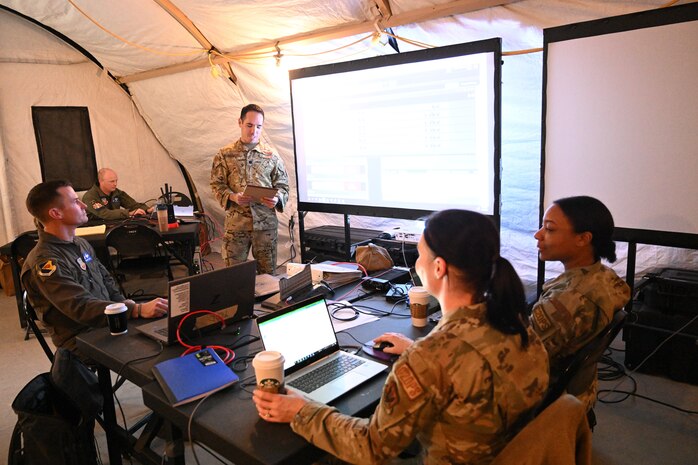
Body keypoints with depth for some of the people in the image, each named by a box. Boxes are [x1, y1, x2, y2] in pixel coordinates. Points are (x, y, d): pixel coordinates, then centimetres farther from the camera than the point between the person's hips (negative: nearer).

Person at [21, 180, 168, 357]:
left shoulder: (81, 244, 13)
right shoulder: (44, 262, -16)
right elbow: (82, 308, -25)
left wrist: (125, 303, 0)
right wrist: (137, 310, -35)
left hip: (108, 323, 8)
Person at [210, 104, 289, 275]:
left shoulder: (271, 155, 4)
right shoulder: (225, 154, 3)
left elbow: (283, 185, 6)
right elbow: (217, 185, 3)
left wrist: (277, 199, -16)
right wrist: (233, 197, -16)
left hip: (266, 222, 1)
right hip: (236, 222, 0)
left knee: (268, 272, 9)